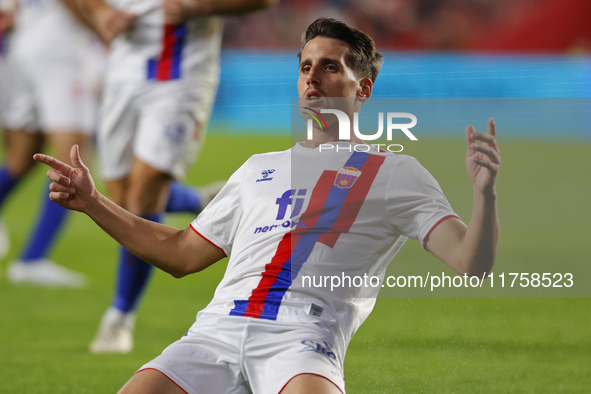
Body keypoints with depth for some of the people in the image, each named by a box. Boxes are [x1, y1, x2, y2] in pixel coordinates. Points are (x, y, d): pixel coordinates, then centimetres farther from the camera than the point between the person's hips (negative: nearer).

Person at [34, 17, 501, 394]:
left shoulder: (397, 173, 16)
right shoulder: (259, 168, 31)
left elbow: (471, 264, 5)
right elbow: (182, 253, 35)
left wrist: (485, 193, -15)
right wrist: (92, 203, 29)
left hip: (303, 335, -4)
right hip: (217, 328, 5)